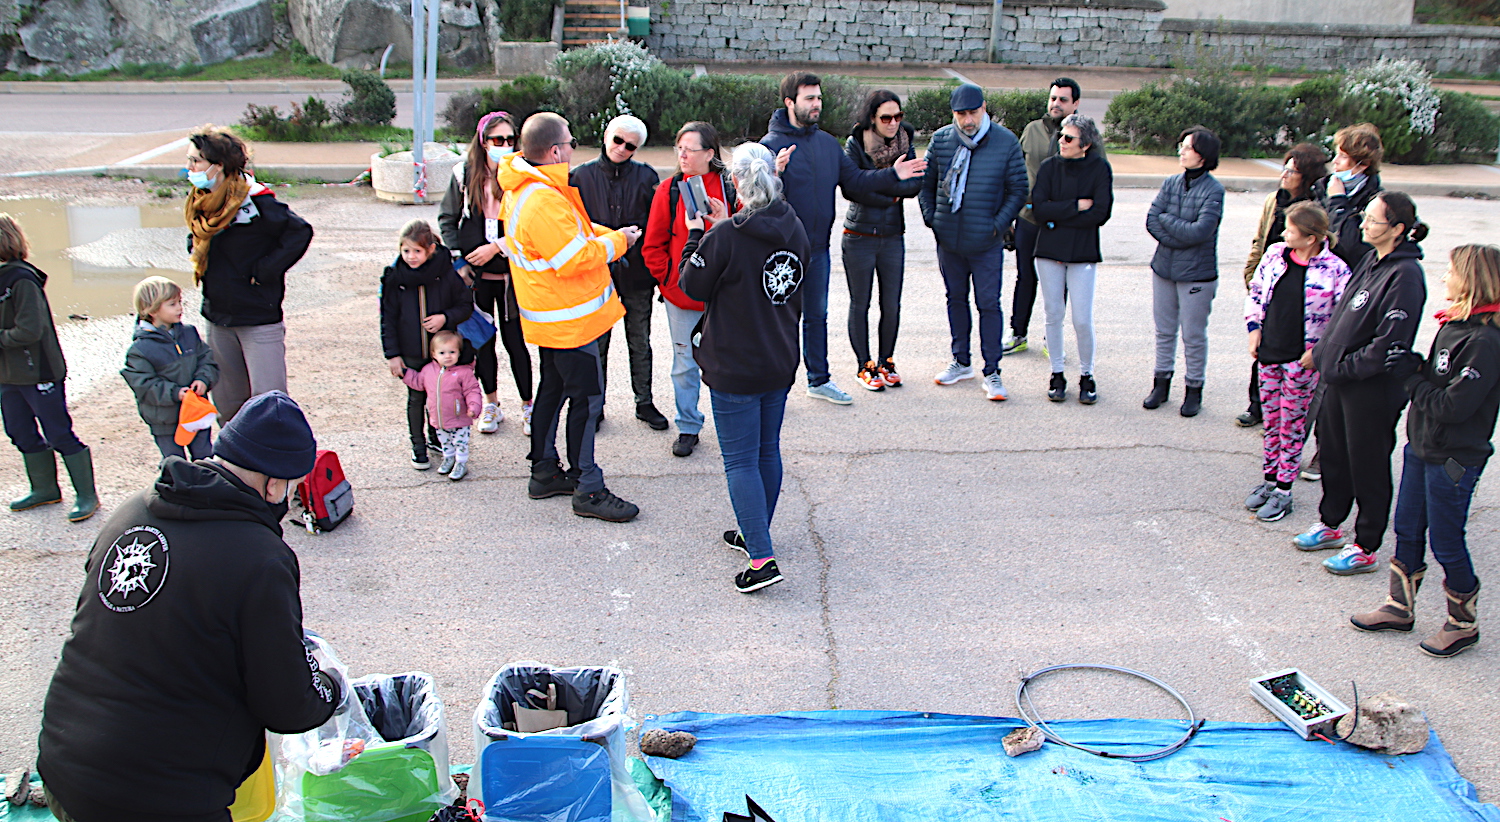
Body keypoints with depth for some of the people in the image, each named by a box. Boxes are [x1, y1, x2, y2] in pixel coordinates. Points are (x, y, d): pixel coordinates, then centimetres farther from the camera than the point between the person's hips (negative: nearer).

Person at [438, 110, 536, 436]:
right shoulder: (465, 174, 0)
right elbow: (447, 219, 8)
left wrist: (497, 247, -15)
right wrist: (457, 260, -1)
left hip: (511, 272, -2)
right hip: (474, 274, 2)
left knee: (514, 340, 0)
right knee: (482, 341, 11)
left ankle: (527, 406, 15)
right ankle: (491, 404, 27)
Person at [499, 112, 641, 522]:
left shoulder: (523, 188, 8)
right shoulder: (542, 201, -27)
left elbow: (570, 232, 17)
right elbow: (575, 258, -26)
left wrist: (606, 235, 3)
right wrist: (616, 241, -11)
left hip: (551, 315, 11)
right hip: (569, 318, -11)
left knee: (554, 388, 19)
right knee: (586, 397, -4)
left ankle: (544, 472, 31)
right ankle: (588, 490, 3)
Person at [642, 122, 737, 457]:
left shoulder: (730, 188, -3)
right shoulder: (669, 190, -1)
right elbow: (653, 245, 3)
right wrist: (669, 279, -2)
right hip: (681, 296, 1)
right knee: (685, 363, 8)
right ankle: (688, 428, 21)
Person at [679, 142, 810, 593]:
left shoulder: (726, 237, -20)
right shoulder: (794, 230, 1)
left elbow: (693, 286, -8)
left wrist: (696, 234, 5)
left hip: (735, 368, -6)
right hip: (781, 362, 7)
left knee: (741, 460, -1)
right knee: (767, 450, 18)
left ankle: (762, 558, -7)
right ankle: (756, 535, 33)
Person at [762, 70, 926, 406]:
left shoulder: (828, 142, 8)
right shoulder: (771, 145, -13)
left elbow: (853, 181, 11)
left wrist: (892, 174, 1)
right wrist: (774, 173, -40)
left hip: (818, 248, 6)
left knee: (817, 315, 18)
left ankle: (819, 379, 31)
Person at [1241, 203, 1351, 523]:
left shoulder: (1335, 270, -15)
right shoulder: (1275, 254, 0)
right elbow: (1256, 292, 12)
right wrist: (1254, 328, 4)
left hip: (1302, 358, -5)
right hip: (1269, 352, 5)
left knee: (1292, 424, 5)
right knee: (1271, 420, 15)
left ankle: (1283, 492, 16)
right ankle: (1269, 480, 29)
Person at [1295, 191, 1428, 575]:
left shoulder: (1405, 275, -21)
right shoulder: (1371, 260, 6)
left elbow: (1389, 343, -25)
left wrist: (1344, 367, -19)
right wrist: (1324, 352, 7)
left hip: (1372, 389, -9)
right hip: (1340, 379, 9)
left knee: (1368, 468, 5)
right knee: (1333, 454, 22)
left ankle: (1365, 549, 20)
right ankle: (1330, 525, 41)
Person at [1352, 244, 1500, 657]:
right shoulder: (1452, 324, 4)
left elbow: (1453, 406, -25)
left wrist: (1411, 377, -15)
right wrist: (1414, 366, -5)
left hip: (1453, 460, -9)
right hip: (1422, 447, 9)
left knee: (1445, 543, 4)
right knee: (1407, 530, 17)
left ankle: (1463, 624, 23)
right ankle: (1399, 608, 32)